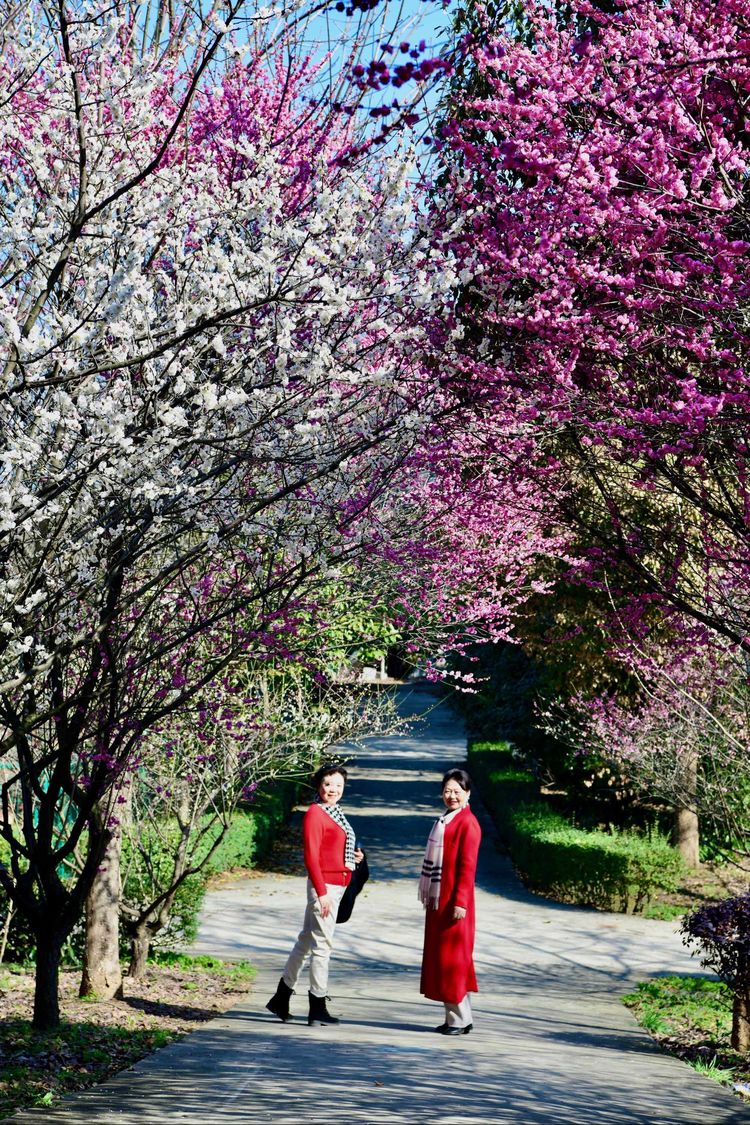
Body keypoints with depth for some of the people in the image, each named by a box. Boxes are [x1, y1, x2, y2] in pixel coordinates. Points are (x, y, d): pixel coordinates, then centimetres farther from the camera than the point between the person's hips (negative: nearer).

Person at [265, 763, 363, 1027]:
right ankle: (317, 1010, 3)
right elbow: (311, 857, -18)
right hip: (324, 886, -10)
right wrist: (322, 892, -21)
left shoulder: (334, 813, 16)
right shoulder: (315, 813, -13)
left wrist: (353, 856, 6)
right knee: (322, 944, -4)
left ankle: (281, 998, 27)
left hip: (336, 886, 10)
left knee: (306, 940, 17)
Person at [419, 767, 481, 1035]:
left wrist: (460, 902, -20)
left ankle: (460, 1018, 2)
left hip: (454, 901, -9)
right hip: (438, 899, 9)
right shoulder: (444, 821, 14)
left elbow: (467, 865, -17)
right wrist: (431, 897, 16)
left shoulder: (468, 823, -13)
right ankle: (454, 1016, 16)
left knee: (453, 954, -5)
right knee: (440, 955, 10)